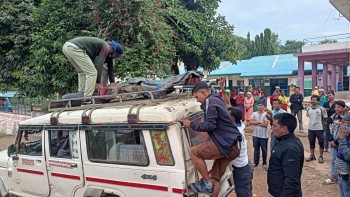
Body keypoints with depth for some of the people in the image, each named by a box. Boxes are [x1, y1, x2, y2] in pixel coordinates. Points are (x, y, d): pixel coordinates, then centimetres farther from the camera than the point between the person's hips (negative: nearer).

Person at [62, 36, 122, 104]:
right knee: (92, 73, -3)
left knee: (82, 72, 22)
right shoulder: (105, 47, 4)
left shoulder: (99, 43, 30)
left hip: (66, 46, 10)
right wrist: (98, 81, 10)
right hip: (75, 48, -10)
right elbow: (99, 65, 0)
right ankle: (87, 99, -5)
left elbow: (92, 63, 29)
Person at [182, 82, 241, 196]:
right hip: (233, 145, 10)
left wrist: (192, 124, -8)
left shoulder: (210, 102, -8)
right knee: (215, 178, 14)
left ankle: (207, 183, 0)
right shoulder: (216, 100, 22)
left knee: (194, 152, -5)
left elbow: (210, 125, -18)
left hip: (225, 144, -10)